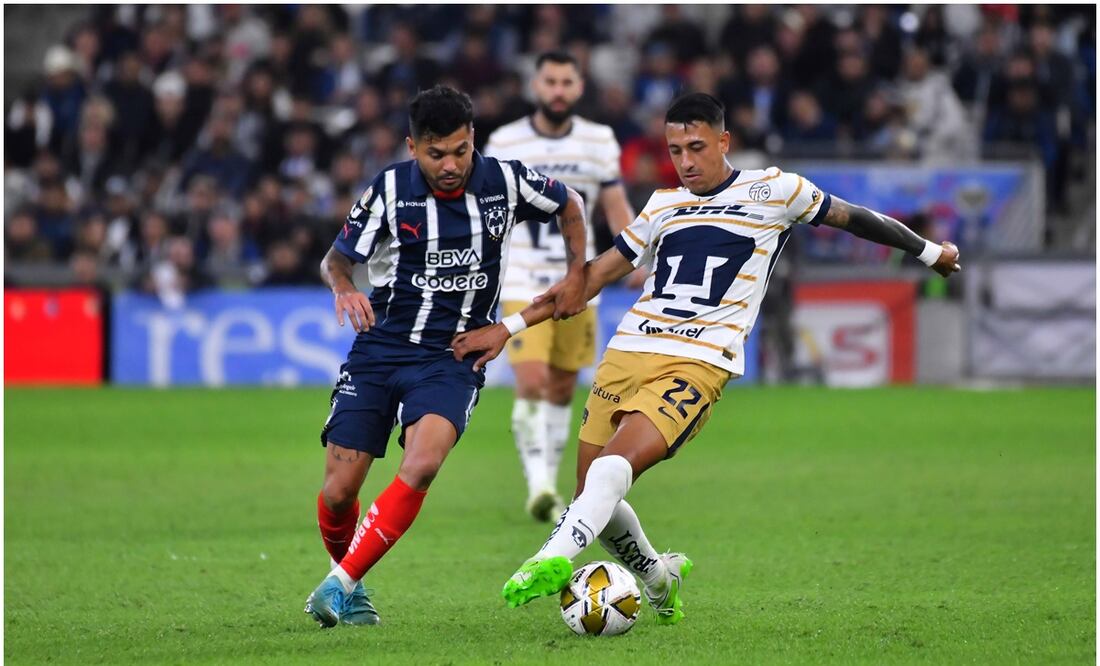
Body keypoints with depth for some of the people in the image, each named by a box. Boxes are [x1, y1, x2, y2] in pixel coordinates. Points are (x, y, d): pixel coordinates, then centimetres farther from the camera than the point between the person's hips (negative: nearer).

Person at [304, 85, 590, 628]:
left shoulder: (506, 182, -4)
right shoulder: (390, 190, -6)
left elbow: (569, 205, 17)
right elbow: (335, 259, 5)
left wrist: (576, 275, 8)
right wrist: (343, 288, -17)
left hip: (452, 358, -1)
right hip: (379, 348, 1)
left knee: (422, 465, -29)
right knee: (338, 491, -6)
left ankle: (341, 585, -21)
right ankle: (348, 589, 24)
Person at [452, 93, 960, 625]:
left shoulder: (772, 191, 7)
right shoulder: (663, 207, 19)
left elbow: (851, 218, 21)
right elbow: (594, 275, 23)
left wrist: (929, 251, 31)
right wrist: (508, 328, 19)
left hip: (698, 363, -5)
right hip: (626, 354, 5)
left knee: (613, 466, -29)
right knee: (593, 499, 4)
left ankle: (553, 560, -45)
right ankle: (659, 578, 30)